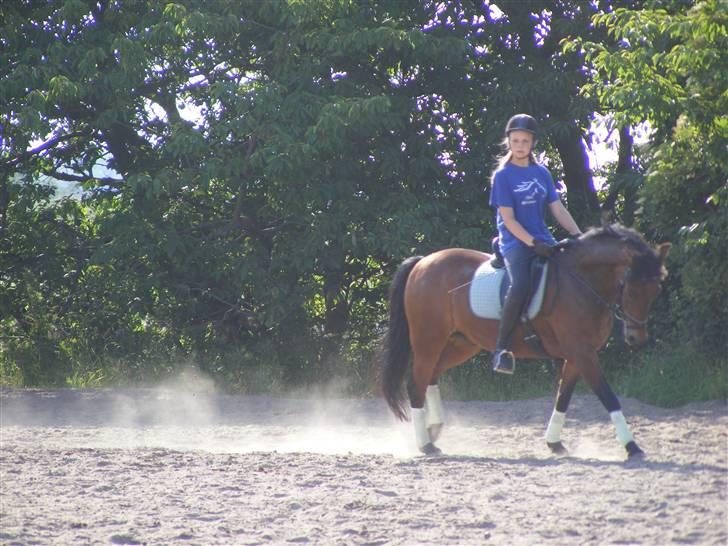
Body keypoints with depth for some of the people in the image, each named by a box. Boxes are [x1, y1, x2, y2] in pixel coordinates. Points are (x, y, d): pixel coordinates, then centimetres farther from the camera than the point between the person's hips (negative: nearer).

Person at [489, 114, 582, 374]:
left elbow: (558, 210, 11)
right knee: (520, 285, -33)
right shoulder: (503, 175, -2)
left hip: (542, 239, 6)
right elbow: (508, 219, -8)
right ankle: (501, 348, -26)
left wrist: (579, 236, -3)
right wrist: (533, 243, -19)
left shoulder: (542, 174, 13)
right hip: (515, 242, -6)